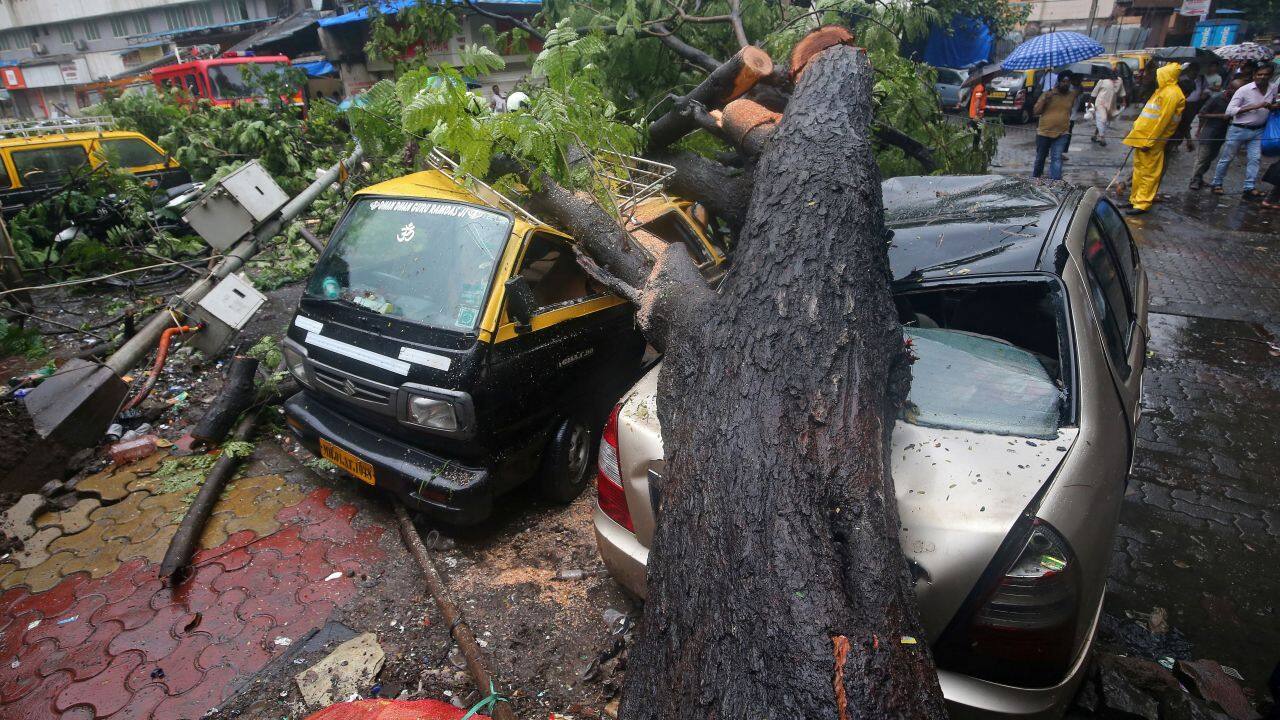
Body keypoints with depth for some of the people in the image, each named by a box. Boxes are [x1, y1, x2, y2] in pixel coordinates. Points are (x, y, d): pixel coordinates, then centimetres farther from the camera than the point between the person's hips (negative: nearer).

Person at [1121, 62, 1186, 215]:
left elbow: (1163, 120, -18)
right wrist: (1136, 129, 20)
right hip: (1143, 138, 10)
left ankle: (1142, 204, -6)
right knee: (1139, 170, 14)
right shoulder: (1163, 90, 18)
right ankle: (1135, 199, 22)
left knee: (1148, 173, -7)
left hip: (1151, 140, -10)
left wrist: (1149, 141, -21)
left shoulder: (1171, 93, -13)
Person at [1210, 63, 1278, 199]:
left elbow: (1272, 104, 21)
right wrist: (1254, 107, -23)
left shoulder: (1274, 88, 3)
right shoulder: (1244, 90, -14)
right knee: (1227, 158, 5)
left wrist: (1274, 107, -3)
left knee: (1255, 158, -2)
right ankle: (1216, 184, 18)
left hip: (1258, 130, 4)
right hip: (1239, 129, -4)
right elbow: (1229, 111, -19)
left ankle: (1250, 188, 0)